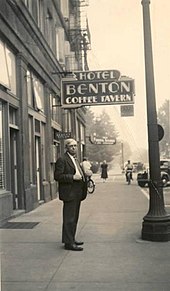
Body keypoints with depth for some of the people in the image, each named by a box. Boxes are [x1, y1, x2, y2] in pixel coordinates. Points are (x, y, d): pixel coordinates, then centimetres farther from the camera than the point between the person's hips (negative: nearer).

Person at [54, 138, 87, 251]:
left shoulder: (75, 159, 19)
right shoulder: (62, 160, -10)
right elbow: (57, 176, -18)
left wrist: (82, 175, 11)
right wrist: (72, 177, -23)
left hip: (77, 194, 10)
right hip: (69, 194, -10)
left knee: (74, 218, 16)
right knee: (69, 218, -7)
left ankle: (71, 239, 27)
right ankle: (68, 242, -1)